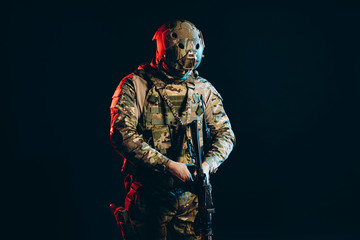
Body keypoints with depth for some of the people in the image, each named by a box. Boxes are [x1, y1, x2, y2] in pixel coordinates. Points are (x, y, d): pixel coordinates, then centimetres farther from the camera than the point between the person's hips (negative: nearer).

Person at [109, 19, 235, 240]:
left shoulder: (204, 89, 9)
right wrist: (168, 165, -21)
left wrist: (207, 165, -13)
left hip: (192, 196, 3)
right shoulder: (134, 86, -3)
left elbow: (225, 134, 7)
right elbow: (122, 135, -14)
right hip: (148, 196, -2)